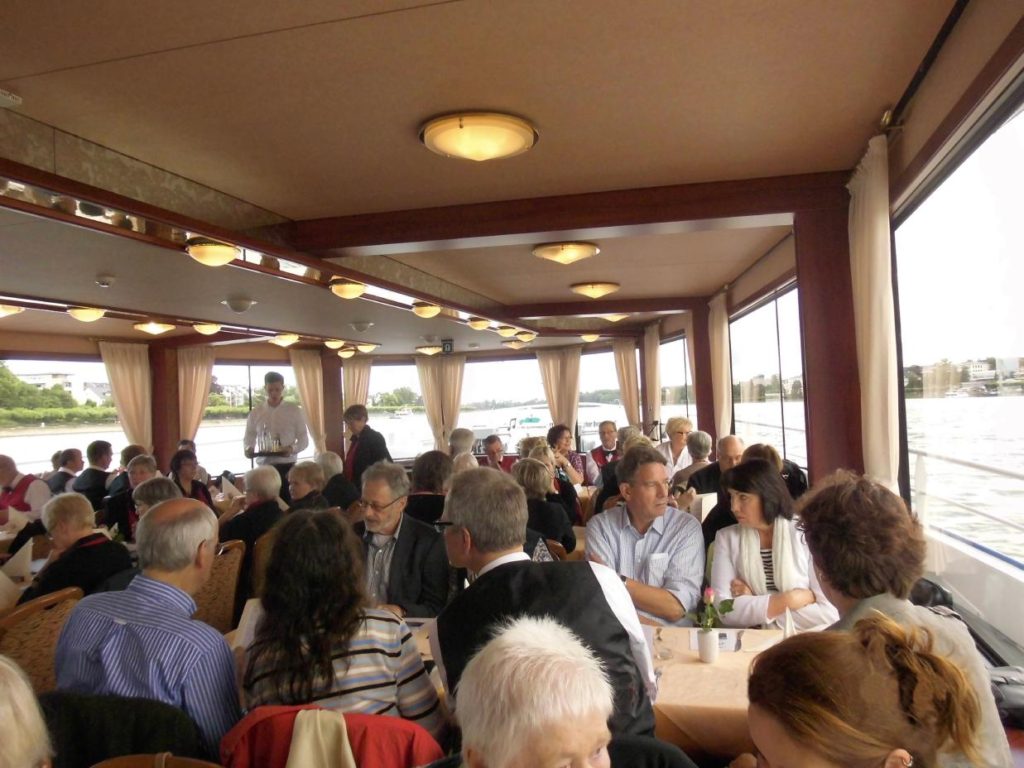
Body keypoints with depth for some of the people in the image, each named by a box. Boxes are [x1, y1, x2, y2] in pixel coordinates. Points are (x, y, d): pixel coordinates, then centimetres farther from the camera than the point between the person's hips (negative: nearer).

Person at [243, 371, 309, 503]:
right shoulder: (255, 413, 5)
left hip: (287, 467, -2)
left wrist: (293, 448, -20)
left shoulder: (294, 410, 0)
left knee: (288, 502, -4)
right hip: (264, 467, 2)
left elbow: (304, 439, 0)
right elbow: (248, 438, 12)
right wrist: (248, 449, -11)